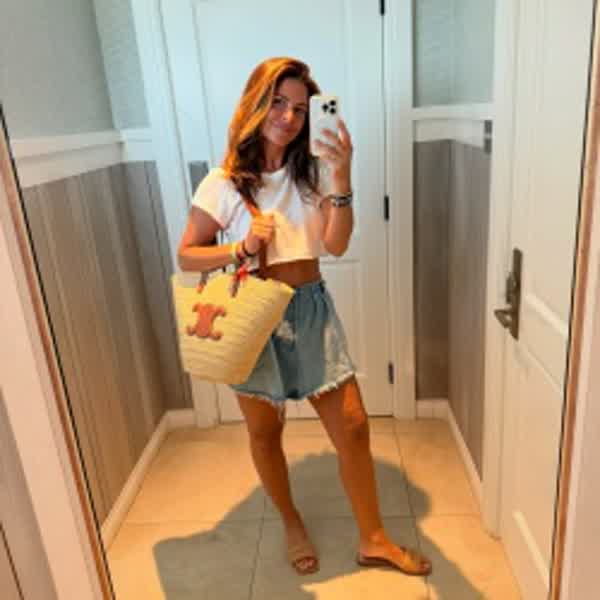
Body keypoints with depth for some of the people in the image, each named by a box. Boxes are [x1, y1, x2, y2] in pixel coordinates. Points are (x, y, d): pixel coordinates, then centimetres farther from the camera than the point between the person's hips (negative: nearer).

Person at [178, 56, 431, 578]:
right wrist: (241, 247, -19)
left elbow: (337, 245, -11)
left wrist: (342, 179, -23)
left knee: (352, 426, 4)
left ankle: (373, 538, 27)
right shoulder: (223, 183, -6)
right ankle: (292, 524, 41)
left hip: (312, 310, 2)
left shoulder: (314, 171, -1)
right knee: (265, 432, 14)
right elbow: (186, 255, -3)